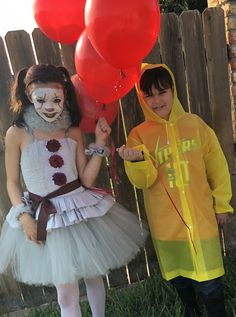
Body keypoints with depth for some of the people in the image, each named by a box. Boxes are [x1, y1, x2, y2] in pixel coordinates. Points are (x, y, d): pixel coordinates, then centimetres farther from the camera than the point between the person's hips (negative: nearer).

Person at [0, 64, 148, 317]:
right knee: (66, 291, 9)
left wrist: (99, 143, -10)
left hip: (81, 210, 3)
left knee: (94, 275, 22)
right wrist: (24, 216, -12)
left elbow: (87, 179, -4)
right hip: (44, 217, -3)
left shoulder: (73, 132, -2)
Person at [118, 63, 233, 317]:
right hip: (166, 220, 1)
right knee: (178, 272, 19)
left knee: (209, 278, 5)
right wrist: (138, 160, -31)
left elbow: (217, 166, 4)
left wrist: (222, 204, 7)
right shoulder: (139, 135, -6)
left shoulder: (195, 124, -3)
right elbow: (143, 181, -12)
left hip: (200, 214, 0)